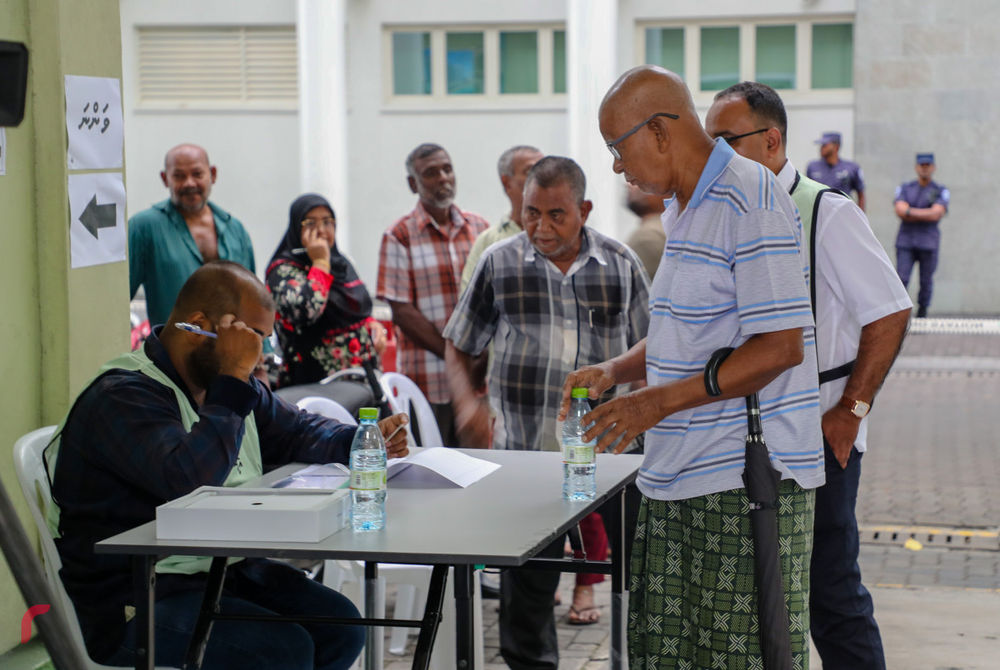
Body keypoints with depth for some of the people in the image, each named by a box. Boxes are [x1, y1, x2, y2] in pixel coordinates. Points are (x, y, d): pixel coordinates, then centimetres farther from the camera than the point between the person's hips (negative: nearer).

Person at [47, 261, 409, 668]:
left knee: (340, 625, -9)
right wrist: (234, 378, -26)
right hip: (139, 603, -9)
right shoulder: (122, 396, -17)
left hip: (230, 572, 9)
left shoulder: (222, 384, 12)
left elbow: (296, 432, 23)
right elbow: (189, 479, -32)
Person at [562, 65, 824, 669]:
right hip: (679, 479, 9)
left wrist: (658, 402, -18)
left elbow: (780, 346, -20)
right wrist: (615, 371, 12)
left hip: (748, 480, -9)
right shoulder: (685, 209, 17)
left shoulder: (750, 202, -14)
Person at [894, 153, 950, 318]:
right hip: (905, 242, 1)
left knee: (926, 281, 4)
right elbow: (900, 211, -7)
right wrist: (926, 215, -9)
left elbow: (936, 214, -13)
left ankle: (922, 314, 15)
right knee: (901, 279, -10)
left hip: (928, 243, -1)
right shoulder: (904, 189, 9)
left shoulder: (941, 192, 3)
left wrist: (910, 212, -10)